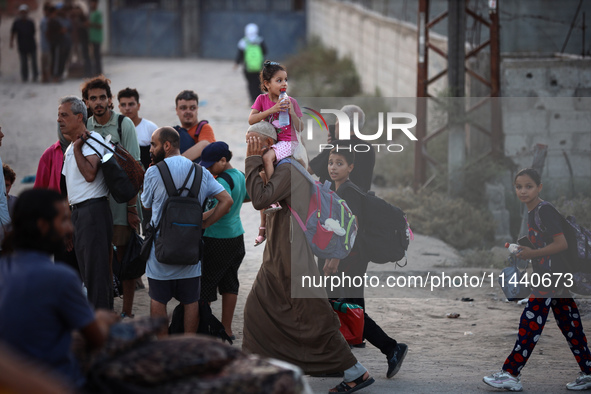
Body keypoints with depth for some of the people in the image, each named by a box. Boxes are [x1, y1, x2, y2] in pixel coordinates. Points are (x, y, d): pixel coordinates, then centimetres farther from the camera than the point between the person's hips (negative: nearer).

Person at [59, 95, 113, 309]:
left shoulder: (92, 139, -9)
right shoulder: (70, 148, 20)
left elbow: (90, 174, -24)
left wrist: (77, 148, -17)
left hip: (93, 210, -10)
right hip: (77, 212, 10)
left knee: (96, 269, -10)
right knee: (86, 271, 12)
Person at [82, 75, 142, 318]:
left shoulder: (124, 124, -3)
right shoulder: (85, 127, 7)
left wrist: (132, 207, -10)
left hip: (121, 201, -3)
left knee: (125, 257, 0)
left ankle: (127, 312, 6)